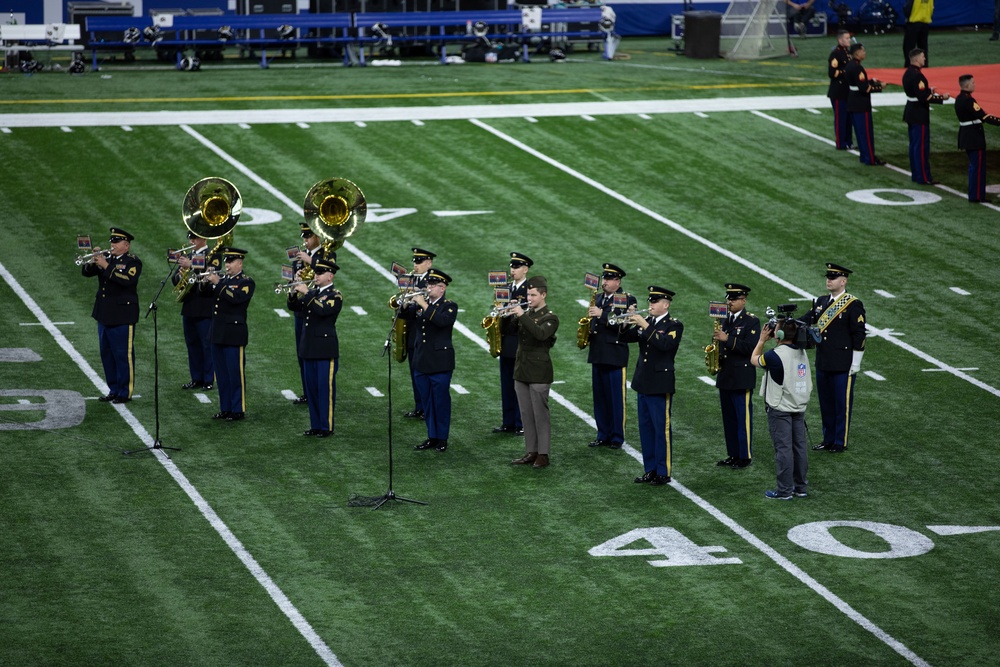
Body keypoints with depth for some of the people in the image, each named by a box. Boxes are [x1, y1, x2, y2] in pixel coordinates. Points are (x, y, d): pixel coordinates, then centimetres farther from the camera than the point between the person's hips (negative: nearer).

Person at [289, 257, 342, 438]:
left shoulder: (335, 296, -8)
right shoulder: (312, 293, 14)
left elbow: (323, 310, -25)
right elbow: (295, 307, 9)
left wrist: (306, 293, -23)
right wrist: (294, 294, -10)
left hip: (325, 349, -7)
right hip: (309, 348, 7)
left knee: (326, 388, -4)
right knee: (311, 388, 10)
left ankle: (327, 427, 1)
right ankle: (315, 425, 17)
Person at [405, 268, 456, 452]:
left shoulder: (450, 306, -6)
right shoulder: (420, 304, 10)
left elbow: (442, 320, -25)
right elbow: (404, 316, 4)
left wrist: (424, 305, -25)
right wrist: (406, 304, -15)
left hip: (440, 362, -6)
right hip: (421, 362, 6)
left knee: (441, 401, 0)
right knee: (426, 402, 10)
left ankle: (442, 439, 7)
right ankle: (432, 437, 18)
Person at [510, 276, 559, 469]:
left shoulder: (550, 318, -8)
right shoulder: (526, 314, 12)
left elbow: (540, 334, -27)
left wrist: (522, 316, -29)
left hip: (539, 373, -7)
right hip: (521, 371, 7)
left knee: (540, 415, -3)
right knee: (526, 415, 9)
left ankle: (543, 455, 2)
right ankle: (531, 452, 15)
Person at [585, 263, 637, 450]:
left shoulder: (627, 300, -7)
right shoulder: (598, 298, 14)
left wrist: (602, 314, -25)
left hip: (615, 355, -7)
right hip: (597, 355, 7)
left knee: (616, 398, -1)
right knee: (599, 396, 10)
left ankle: (617, 437, 5)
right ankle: (603, 435, 18)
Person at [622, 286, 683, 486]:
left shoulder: (674, 326, -9)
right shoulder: (647, 322, 11)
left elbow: (665, 344, -26)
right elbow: (628, 337, 7)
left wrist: (645, 326, -27)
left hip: (660, 385, -7)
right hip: (643, 383, 7)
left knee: (662, 429, -3)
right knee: (645, 428, 12)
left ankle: (663, 473, 2)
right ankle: (650, 470, 19)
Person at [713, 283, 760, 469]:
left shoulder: (751, 321, -7)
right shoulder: (725, 321, 14)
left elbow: (750, 347, -19)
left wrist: (727, 339, -25)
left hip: (741, 377, -7)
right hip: (725, 377, 7)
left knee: (743, 417, -4)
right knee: (729, 418, 11)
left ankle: (745, 456, 2)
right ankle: (733, 454, 19)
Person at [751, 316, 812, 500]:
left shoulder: (776, 356, -20)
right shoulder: (802, 352, 4)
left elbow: (754, 359, -3)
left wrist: (762, 340, 8)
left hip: (780, 410, -7)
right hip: (800, 407, 7)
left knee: (783, 448, -3)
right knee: (800, 447, 11)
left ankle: (784, 490, 0)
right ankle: (801, 487, 18)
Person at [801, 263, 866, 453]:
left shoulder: (853, 305, -10)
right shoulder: (821, 302, 11)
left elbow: (859, 336, -11)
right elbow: (806, 321, 6)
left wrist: (855, 364, -13)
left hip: (843, 366, -7)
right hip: (823, 364, 7)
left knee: (842, 404, 2)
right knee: (826, 404, 14)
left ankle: (840, 442, 10)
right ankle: (828, 439, 24)